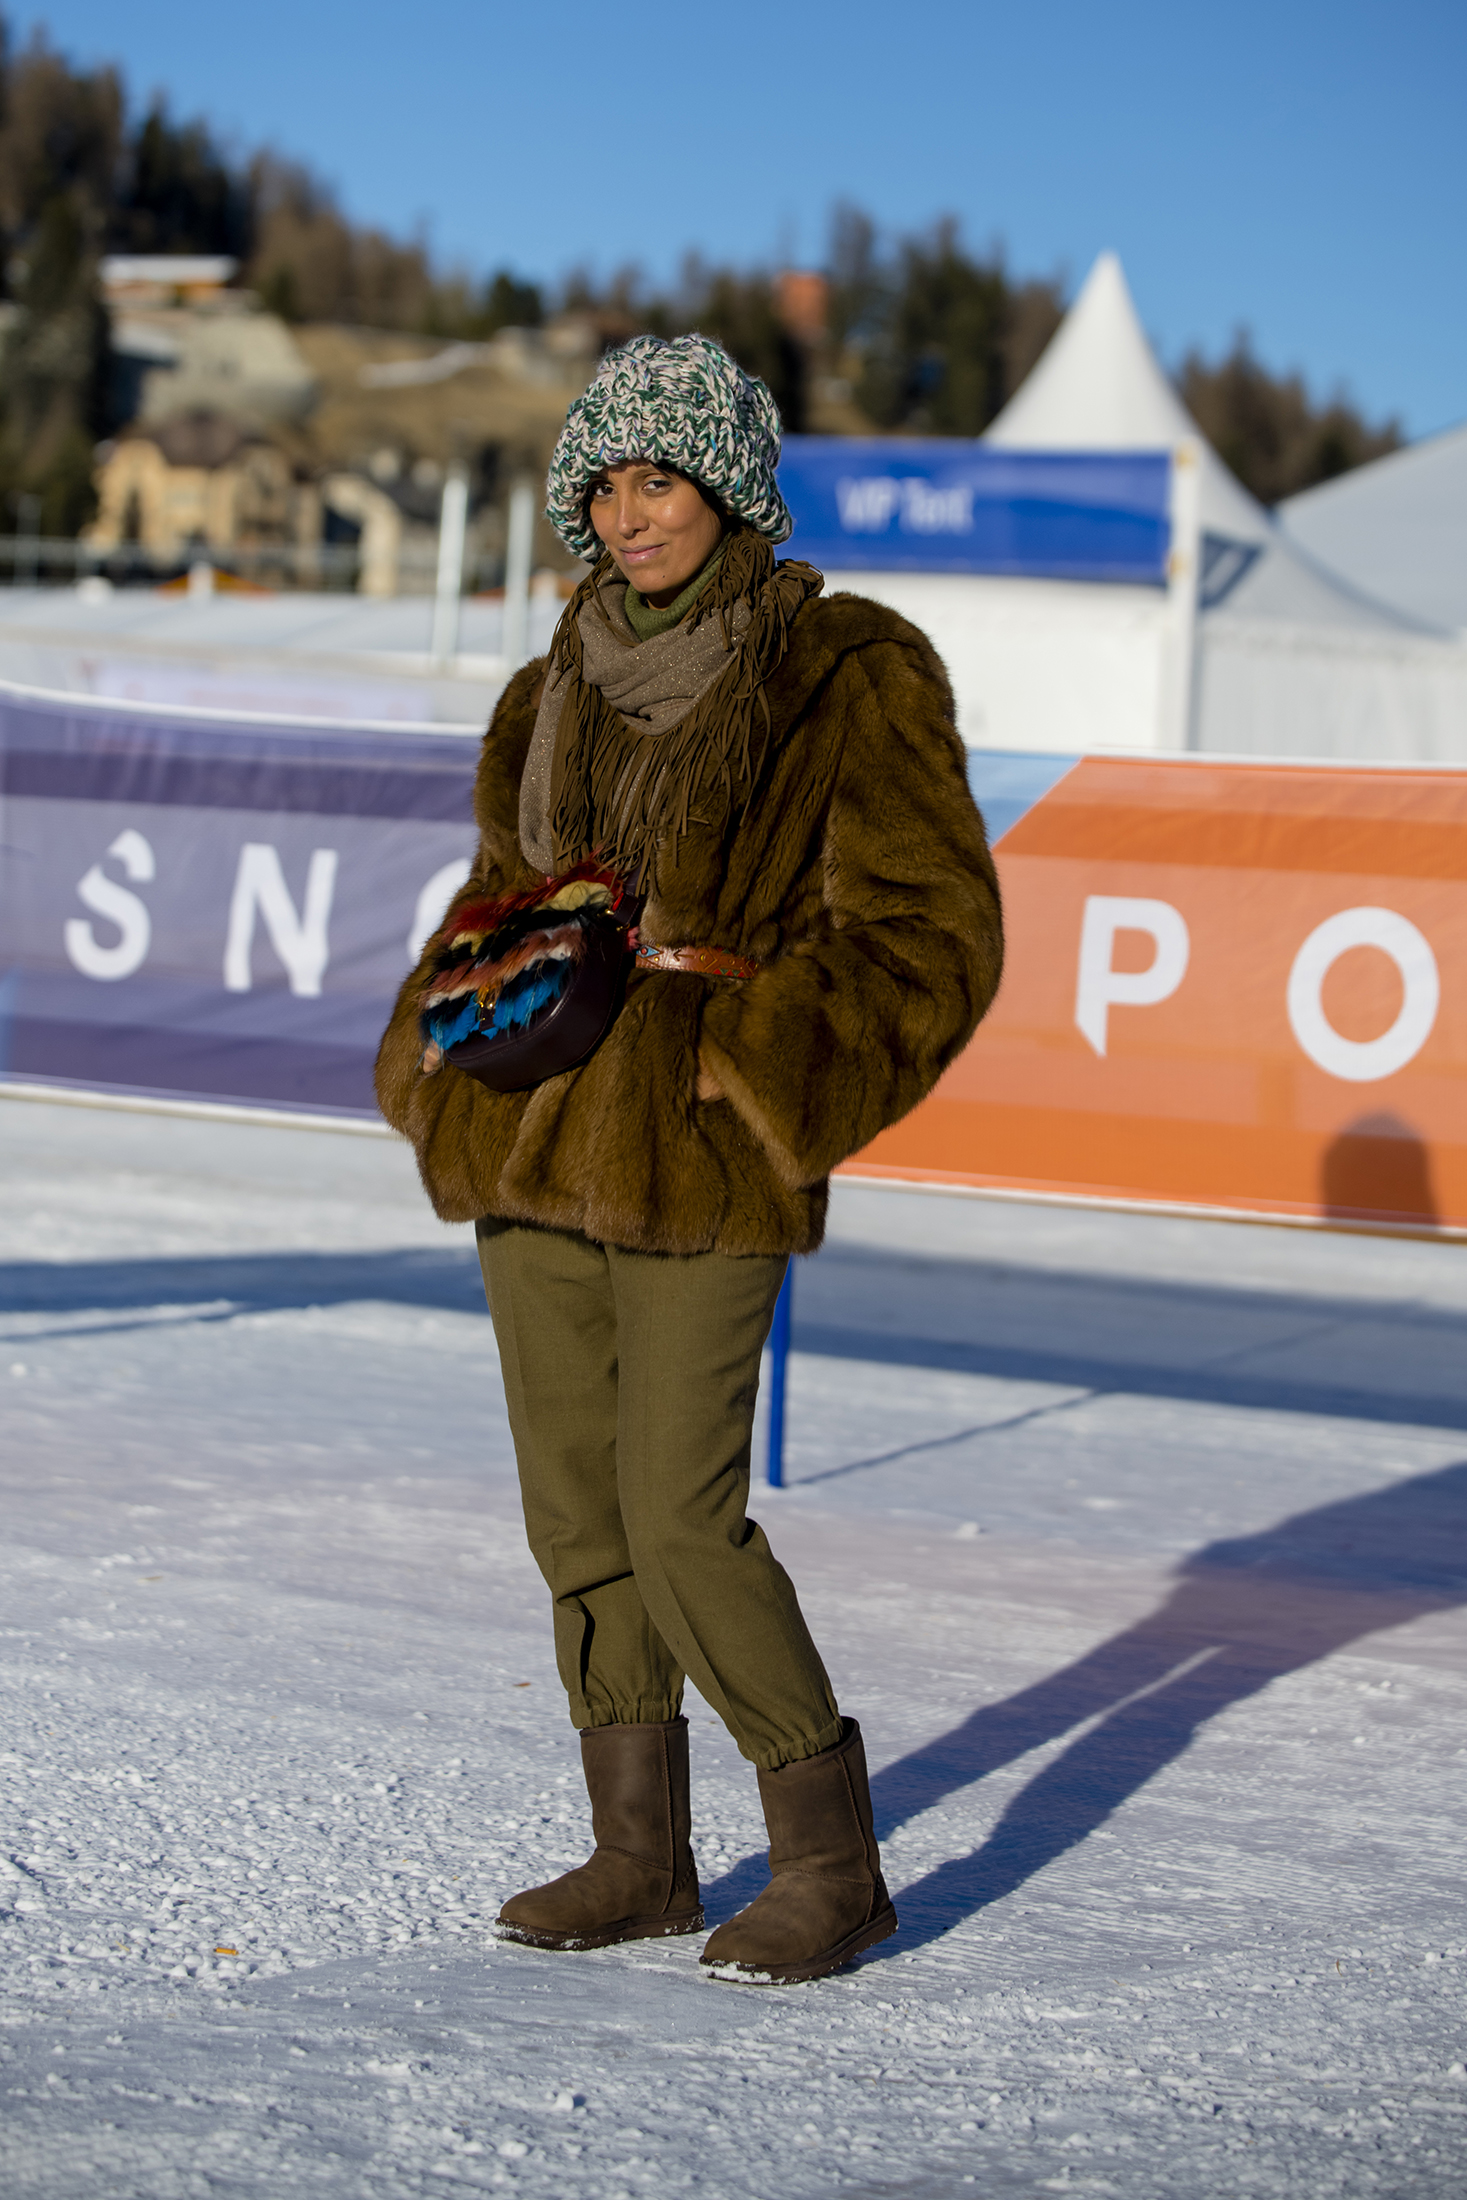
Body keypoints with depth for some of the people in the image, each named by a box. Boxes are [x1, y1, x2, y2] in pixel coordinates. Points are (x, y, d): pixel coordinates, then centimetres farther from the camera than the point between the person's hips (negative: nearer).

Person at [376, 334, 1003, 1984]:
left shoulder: (847, 682, -5)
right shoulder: (562, 691, 13)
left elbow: (931, 937, -7)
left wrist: (753, 1059, -15)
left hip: (705, 1158, -6)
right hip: (539, 1136, 6)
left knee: (682, 1522, -9)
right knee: (576, 1509, 8)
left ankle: (832, 1865, 5)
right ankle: (639, 1857, 20)